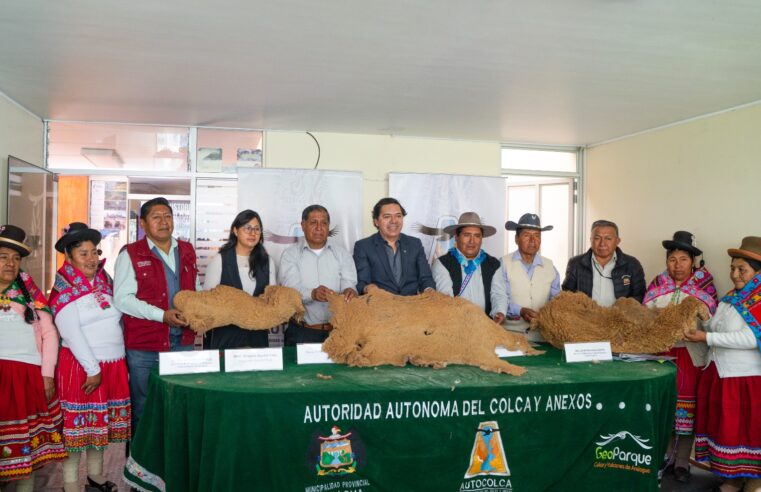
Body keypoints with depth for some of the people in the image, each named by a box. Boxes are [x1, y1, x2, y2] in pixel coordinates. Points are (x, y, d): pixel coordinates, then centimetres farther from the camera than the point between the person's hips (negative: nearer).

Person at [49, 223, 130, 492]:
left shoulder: (106, 283, 9)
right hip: (80, 366, -5)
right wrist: (92, 369, -15)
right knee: (77, 423, 1)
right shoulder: (64, 291, -8)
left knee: (101, 421, 14)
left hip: (113, 364, 6)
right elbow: (72, 334, -13)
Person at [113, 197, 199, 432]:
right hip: (144, 347, -4)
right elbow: (122, 299, -12)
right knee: (143, 409, 8)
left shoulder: (187, 251, 11)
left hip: (183, 343, 4)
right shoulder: (131, 254, -4)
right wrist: (162, 315, -20)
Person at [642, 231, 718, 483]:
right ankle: (665, 453, 25)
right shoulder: (657, 284, 4)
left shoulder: (704, 285, -3)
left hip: (691, 353, -2)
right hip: (662, 351, 2)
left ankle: (682, 460, 18)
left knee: (686, 403, 5)